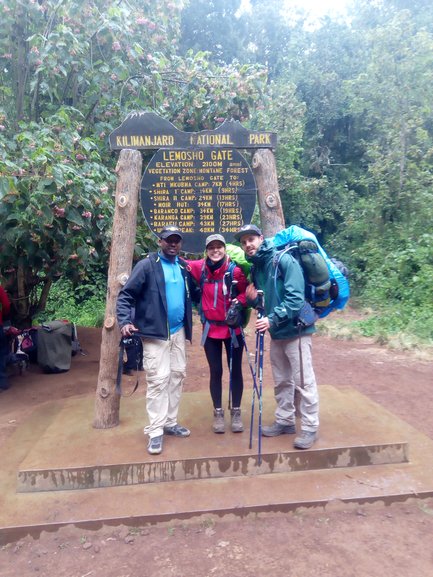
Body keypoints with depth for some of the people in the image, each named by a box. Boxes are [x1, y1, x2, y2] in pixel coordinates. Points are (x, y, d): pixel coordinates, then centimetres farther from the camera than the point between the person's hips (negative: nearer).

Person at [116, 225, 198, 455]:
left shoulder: (184, 267, 10)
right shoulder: (147, 265, -9)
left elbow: (191, 295, 18)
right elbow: (126, 295, -12)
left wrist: (188, 323, 5)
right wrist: (125, 321, -25)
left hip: (178, 331, 7)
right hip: (155, 332, -6)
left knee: (177, 375, 12)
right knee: (158, 380, -7)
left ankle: (170, 422, 27)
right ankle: (155, 432, 4)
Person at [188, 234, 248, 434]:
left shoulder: (235, 270, -14)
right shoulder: (199, 267, -5)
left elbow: (246, 291, -3)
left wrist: (238, 304, -19)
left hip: (232, 328, -2)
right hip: (210, 328, 2)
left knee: (235, 370, 10)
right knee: (215, 371, 11)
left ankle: (236, 412, 25)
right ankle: (218, 413, 25)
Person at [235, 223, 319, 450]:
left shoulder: (284, 260, -14)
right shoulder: (255, 267, 10)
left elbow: (295, 297, -22)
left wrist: (273, 319, -27)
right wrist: (252, 298, -6)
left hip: (295, 329, -8)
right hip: (276, 331, 8)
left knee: (303, 381, 0)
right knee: (281, 381, 16)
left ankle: (310, 427, 12)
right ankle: (285, 421, 30)